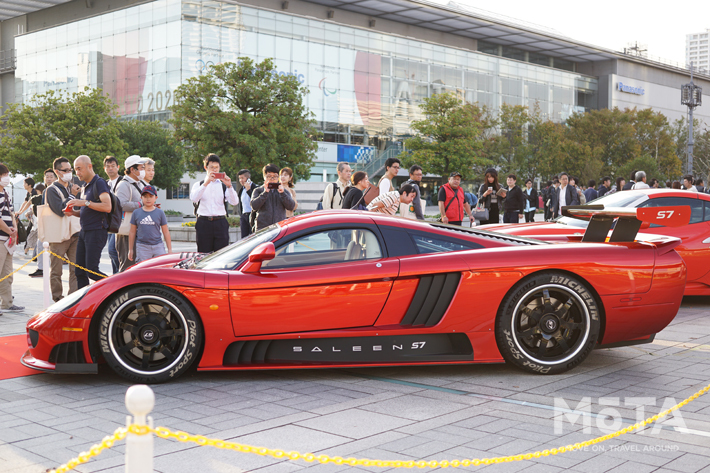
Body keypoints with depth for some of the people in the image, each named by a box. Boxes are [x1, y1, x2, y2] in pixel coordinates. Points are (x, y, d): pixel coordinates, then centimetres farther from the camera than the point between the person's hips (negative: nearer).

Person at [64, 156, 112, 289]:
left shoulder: (99, 183, -8)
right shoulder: (85, 187, 20)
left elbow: (107, 207, -22)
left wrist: (85, 203, -22)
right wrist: (74, 212, 8)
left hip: (96, 231, -9)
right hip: (84, 232, 9)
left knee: (92, 271, -12)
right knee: (79, 271, 5)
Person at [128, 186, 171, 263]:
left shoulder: (160, 213, 5)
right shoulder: (136, 213, 6)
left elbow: (166, 232, 8)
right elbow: (132, 232, 12)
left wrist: (170, 249, 6)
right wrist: (130, 249, 12)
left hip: (158, 246, 0)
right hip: (142, 247, 0)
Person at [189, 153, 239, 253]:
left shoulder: (223, 185, 14)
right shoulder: (199, 185, 12)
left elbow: (235, 202, -2)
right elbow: (193, 198, -11)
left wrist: (229, 186, -16)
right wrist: (206, 183, -19)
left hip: (220, 223, 1)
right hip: (203, 223, -1)